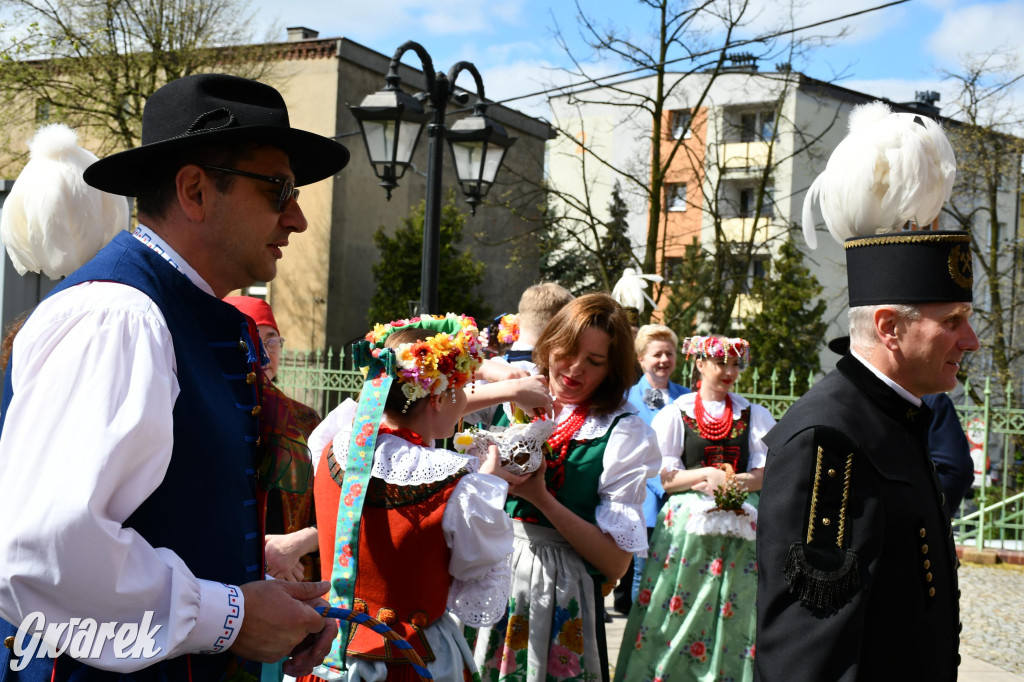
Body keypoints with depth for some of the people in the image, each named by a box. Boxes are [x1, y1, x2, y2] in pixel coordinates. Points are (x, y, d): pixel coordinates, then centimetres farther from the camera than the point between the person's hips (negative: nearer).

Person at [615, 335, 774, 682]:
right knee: (679, 615, -3)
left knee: (733, 617, -1)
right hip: (687, 527, -1)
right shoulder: (675, 414, 5)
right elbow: (665, 478, 0)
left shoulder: (755, 416, 10)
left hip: (740, 527, 2)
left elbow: (765, 474, 3)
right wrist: (706, 475, -12)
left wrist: (724, 480, -13)